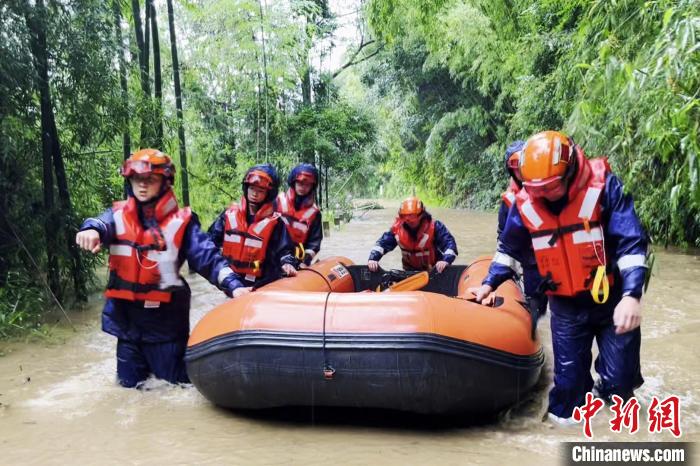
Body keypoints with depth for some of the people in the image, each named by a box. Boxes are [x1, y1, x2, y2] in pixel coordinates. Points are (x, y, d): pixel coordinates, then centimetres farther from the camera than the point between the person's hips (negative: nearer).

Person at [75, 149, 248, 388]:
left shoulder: (181, 220, -4)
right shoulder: (119, 214, 2)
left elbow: (208, 258, -10)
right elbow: (102, 224, -20)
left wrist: (234, 285, -23)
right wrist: (91, 230, -44)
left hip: (165, 317, -2)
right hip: (127, 317, 3)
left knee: (177, 382, 6)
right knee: (130, 383, 14)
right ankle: (147, 361, 43)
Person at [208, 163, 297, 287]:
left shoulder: (273, 221, -8)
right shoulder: (230, 213, 2)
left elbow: (284, 250, -10)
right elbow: (212, 239, 10)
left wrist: (287, 263, -28)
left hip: (260, 284, -3)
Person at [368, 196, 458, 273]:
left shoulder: (433, 226, -18)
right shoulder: (397, 227, -10)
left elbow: (449, 242, -23)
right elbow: (383, 242, -8)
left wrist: (446, 260, -44)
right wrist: (373, 258, -27)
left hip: (434, 271, -3)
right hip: (410, 271, 3)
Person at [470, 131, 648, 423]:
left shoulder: (603, 185, -17)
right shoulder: (525, 202, -7)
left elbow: (631, 242, -19)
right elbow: (510, 250, 10)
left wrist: (631, 295, -29)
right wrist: (489, 284, 7)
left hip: (612, 301, -2)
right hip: (565, 306, 2)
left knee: (619, 378, 4)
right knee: (568, 376, 5)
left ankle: (612, 390, 38)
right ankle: (565, 417, 31)